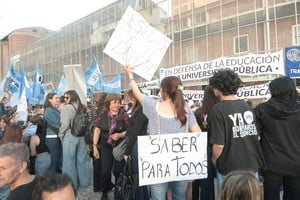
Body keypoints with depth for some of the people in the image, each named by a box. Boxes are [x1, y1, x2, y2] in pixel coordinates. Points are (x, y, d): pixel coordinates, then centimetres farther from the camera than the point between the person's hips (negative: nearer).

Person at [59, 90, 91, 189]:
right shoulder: (82, 108, 8)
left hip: (70, 137, -6)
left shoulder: (67, 107, -12)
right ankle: (84, 182, 25)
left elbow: (65, 124, -15)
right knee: (82, 159, 14)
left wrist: (61, 135, -2)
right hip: (81, 136, 7)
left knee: (69, 162, 4)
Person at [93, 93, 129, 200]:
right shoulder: (102, 115, -3)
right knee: (105, 171, 4)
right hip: (106, 146, 1)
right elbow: (97, 130, 3)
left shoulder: (124, 114, -7)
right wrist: (95, 147, 2)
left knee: (119, 170, 7)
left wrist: (121, 135, -21)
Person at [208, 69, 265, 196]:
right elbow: (257, 136, 8)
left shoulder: (218, 109, -17)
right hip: (252, 165, 5)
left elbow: (219, 144, -20)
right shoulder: (247, 106, 1)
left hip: (230, 169, -5)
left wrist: (214, 160, -1)